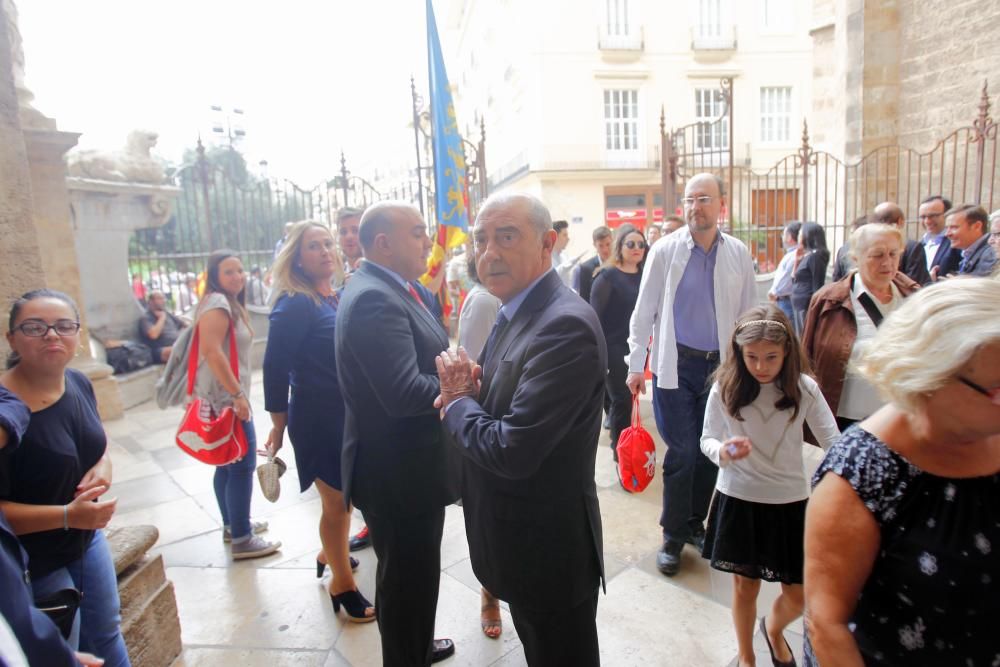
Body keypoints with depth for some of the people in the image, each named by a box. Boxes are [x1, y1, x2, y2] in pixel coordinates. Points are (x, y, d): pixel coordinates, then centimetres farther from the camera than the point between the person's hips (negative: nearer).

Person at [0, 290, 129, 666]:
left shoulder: (79, 383, -5)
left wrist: (103, 469, -9)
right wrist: (67, 516, -31)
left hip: (88, 537, 6)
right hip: (33, 561, -6)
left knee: (105, 635, 24)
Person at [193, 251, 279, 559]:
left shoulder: (230, 303, 16)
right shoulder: (217, 303, -15)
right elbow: (211, 351, -25)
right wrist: (238, 394, -26)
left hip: (226, 396, 10)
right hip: (225, 397, -10)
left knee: (228, 463, 18)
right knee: (243, 465, -6)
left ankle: (232, 524, 31)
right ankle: (242, 540, 2)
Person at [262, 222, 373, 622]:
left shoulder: (336, 299, 6)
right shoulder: (295, 306, -16)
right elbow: (275, 369, -14)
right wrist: (279, 426, -8)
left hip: (348, 417, 7)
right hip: (318, 420, -7)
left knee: (343, 497, 21)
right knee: (336, 502, 6)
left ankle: (330, 555, 46)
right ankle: (342, 584, 25)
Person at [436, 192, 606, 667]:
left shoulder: (565, 325, -27)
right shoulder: (516, 312, 4)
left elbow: (513, 450, -31)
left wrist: (456, 403, -13)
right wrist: (470, 392, -12)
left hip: (549, 546, -9)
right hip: (523, 538, 9)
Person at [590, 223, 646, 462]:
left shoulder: (644, 275, 7)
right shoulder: (607, 276, -10)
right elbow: (594, 316, -12)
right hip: (614, 348, -5)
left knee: (628, 399, 16)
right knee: (622, 400, -1)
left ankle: (621, 442, 34)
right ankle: (620, 452, 15)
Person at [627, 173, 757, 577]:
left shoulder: (738, 254, 2)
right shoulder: (665, 250, -5)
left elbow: (749, 314, 7)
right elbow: (643, 312, -3)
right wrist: (636, 365, -5)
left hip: (720, 365, 3)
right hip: (676, 365, -3)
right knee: (682, 451, -1)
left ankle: (695, 523, 31)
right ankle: (673, 535, 17)